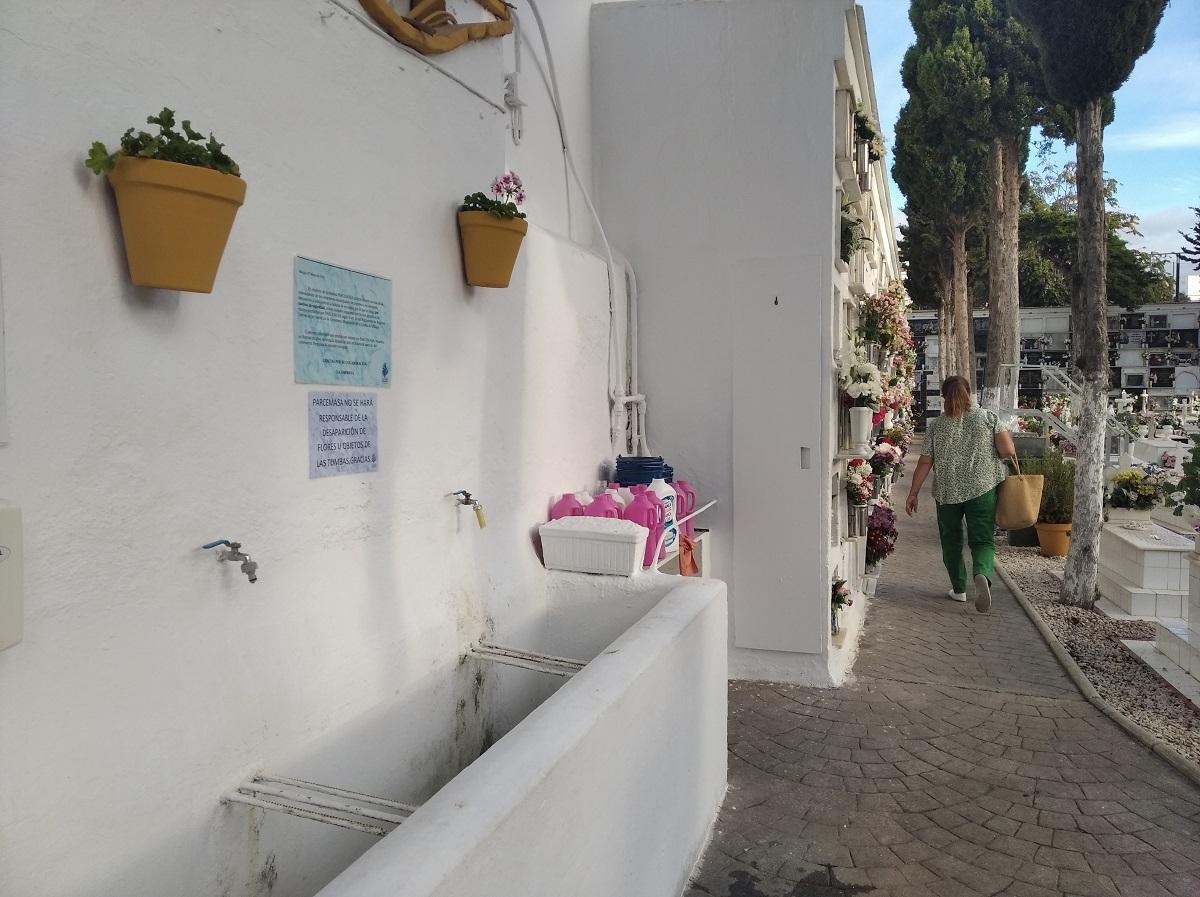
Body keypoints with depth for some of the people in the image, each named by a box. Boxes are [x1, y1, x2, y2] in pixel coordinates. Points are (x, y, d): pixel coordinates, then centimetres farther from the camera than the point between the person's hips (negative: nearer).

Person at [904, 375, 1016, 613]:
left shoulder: (936, 426, 0)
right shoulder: (988, 418, -1)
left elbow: (925, 463, -2)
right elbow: (1008, 451, -9)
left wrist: (913, 493, 5)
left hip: (947, 491, 1)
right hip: (983, 488, 0)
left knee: (951, 541, 16)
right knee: (983, 540, 4)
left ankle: (959, 589, 22)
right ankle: (982, 574, -25)